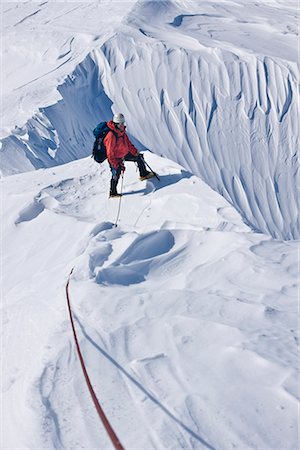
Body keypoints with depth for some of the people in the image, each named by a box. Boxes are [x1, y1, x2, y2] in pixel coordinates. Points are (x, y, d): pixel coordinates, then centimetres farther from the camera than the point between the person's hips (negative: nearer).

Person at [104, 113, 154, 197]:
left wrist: (135, 152, 10)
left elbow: (127, 142, 11)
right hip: (115, 158, -9)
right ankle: (113, 192, 4)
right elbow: (110, 154, -30)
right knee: (116, 174, -15)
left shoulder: (122, 131, -6)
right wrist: (117, 165, -32)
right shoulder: (111, 136, -33)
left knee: (139, 157, 15)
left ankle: (144, 174, 36)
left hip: (125, 153, 9)